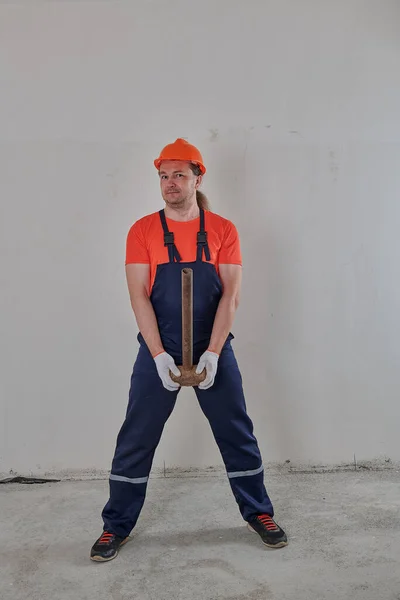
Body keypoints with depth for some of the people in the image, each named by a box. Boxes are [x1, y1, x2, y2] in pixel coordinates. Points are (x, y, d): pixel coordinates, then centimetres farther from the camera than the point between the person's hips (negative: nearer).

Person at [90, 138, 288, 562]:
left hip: (214, 350, 1)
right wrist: (159, 355, -16)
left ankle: (258, 513, 30)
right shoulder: (142, 231, 0)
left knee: (237, 434, 10)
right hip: (158, 352, 0)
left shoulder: (223, 230, 0)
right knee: (135, 440, 5)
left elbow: (231, 294, -5)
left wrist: (212, 353, -14)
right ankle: (116, 527, 23)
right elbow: (139, 296, -7)